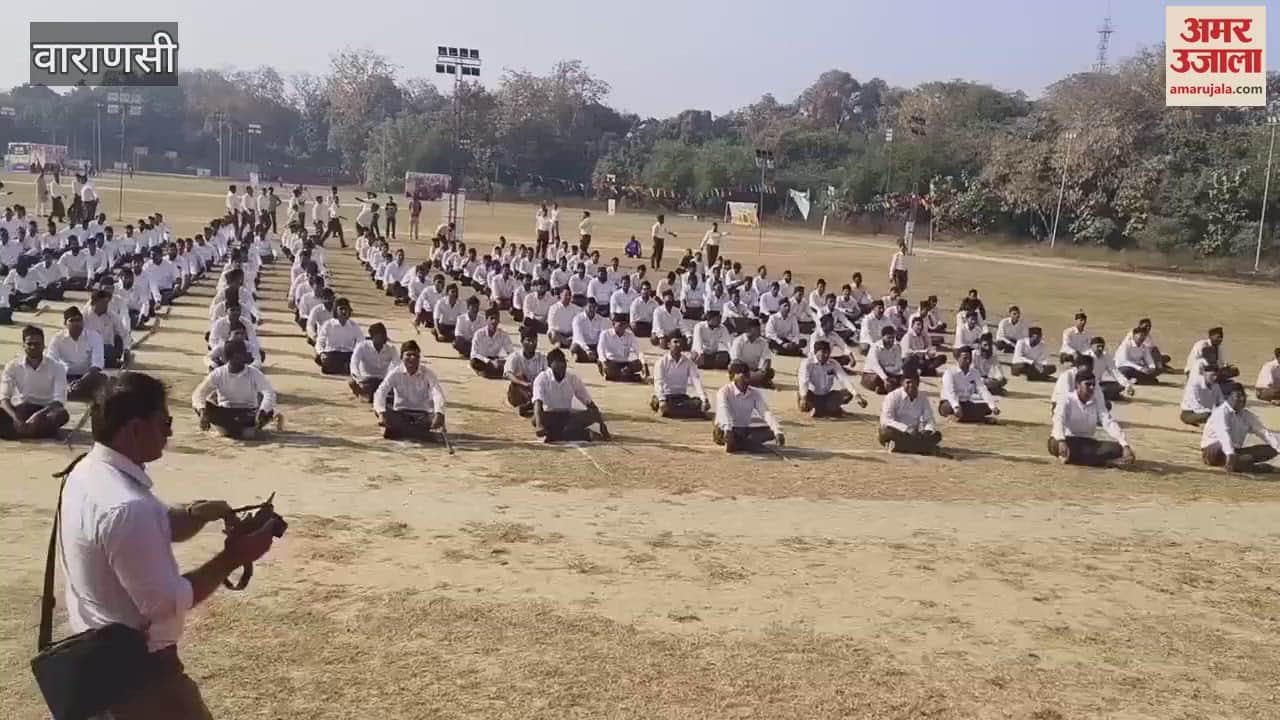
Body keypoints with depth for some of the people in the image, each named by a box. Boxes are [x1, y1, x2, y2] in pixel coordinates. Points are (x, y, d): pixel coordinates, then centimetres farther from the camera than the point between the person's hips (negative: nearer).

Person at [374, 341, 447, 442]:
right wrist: (382, 414, -42)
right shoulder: (395, 373, -10)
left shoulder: (427, 374, -11)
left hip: (422, 414, -1)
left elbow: (437, 394, -26)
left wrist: (439, 415, -47)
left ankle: (399, 430, -18)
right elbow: (380, 392, -22)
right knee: (377, 409, -28)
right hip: (400, 414, 1)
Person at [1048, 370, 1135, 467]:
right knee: (1055, 443, -40)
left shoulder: (1097, 402, 5)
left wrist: (1125, 446, -21)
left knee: (1117, 448, -20)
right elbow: (1058, 420, -27)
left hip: (1087, 443, 5)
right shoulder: (1067, 400, -9)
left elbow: (1109, 423, -6)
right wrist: (1061, 441, -49)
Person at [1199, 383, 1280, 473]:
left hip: (1235, 452, 8)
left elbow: (1264, 432, 1)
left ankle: (1237, 464, -27)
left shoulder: (1247, 415, 8)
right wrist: (1230, 454, -49)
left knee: (1270, 450, -8)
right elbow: (1223, 434, -32)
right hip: (1213, 451, -8)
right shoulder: (1221, 412, -15)